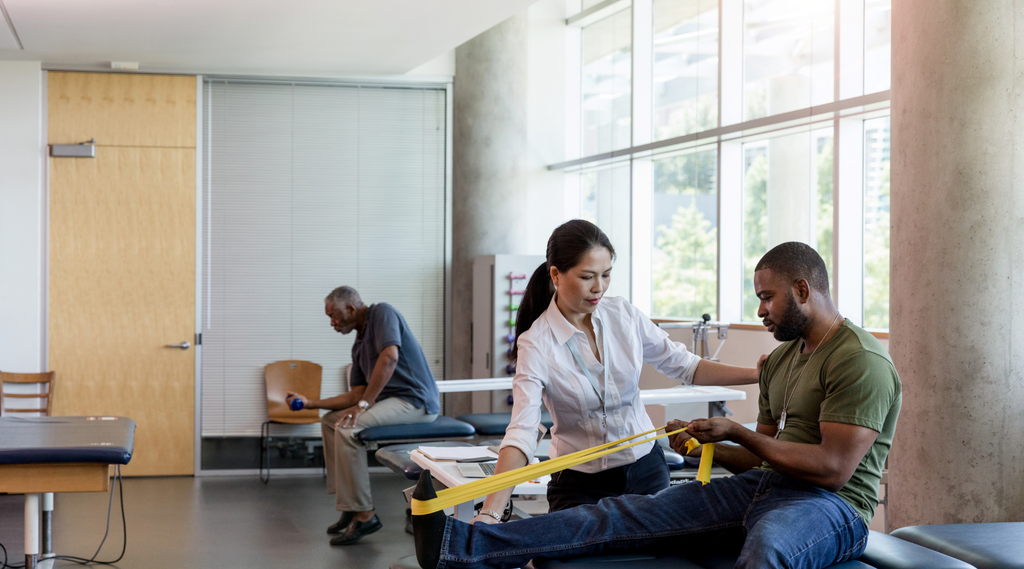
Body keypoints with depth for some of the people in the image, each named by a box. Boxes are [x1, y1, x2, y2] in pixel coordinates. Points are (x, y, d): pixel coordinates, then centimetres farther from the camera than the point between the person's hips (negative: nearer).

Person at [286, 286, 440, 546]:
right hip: (390, 399, 10)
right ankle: (351, 507, 10)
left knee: (347, 428, -24)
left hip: (415, 400, -10)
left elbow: (390, 357, -23)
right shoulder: (359, 346, 19)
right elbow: (357, 394, 17)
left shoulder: (382, 313, -7)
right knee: (330, 420, 14)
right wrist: (311, 403, 15)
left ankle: (364, 515, -18)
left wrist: (364, 404, -23)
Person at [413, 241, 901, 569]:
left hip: (831, 505, -7)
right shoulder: (781, 359, 20)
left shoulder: (861, 361, -9)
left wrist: (737, 433, -10)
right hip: (760, 487, 7)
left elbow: (833, 467, -18)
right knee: (633, 513, -9)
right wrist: (706, 447, 5)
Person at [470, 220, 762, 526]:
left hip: (647, 469, 4)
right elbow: (521, 434, -27)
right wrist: (490, 514, -40)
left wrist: (756, 374, -4)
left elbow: (684, 365, 7)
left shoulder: (623, 314, -4)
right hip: (582, 485, -4)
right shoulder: (536, 345, -18)